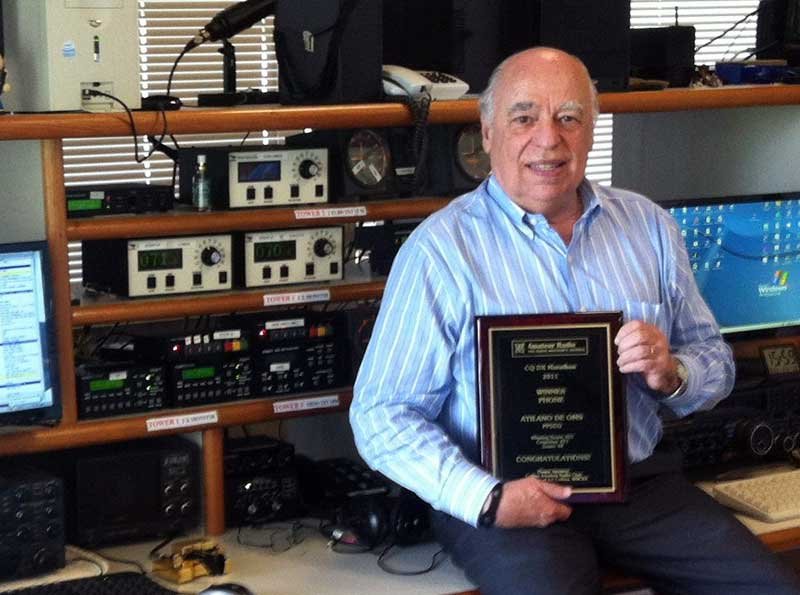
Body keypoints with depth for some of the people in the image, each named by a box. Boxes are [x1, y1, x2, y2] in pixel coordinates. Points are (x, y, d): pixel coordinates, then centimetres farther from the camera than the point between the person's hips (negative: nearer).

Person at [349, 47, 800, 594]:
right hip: (514, 495, -4)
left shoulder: (648, 225, 9)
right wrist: (487, 499, -20)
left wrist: (671, 375, -9)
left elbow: (716, 366, 15)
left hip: (641, 481, 4)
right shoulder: (442, 249, -5)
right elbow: (381, 417, -7)